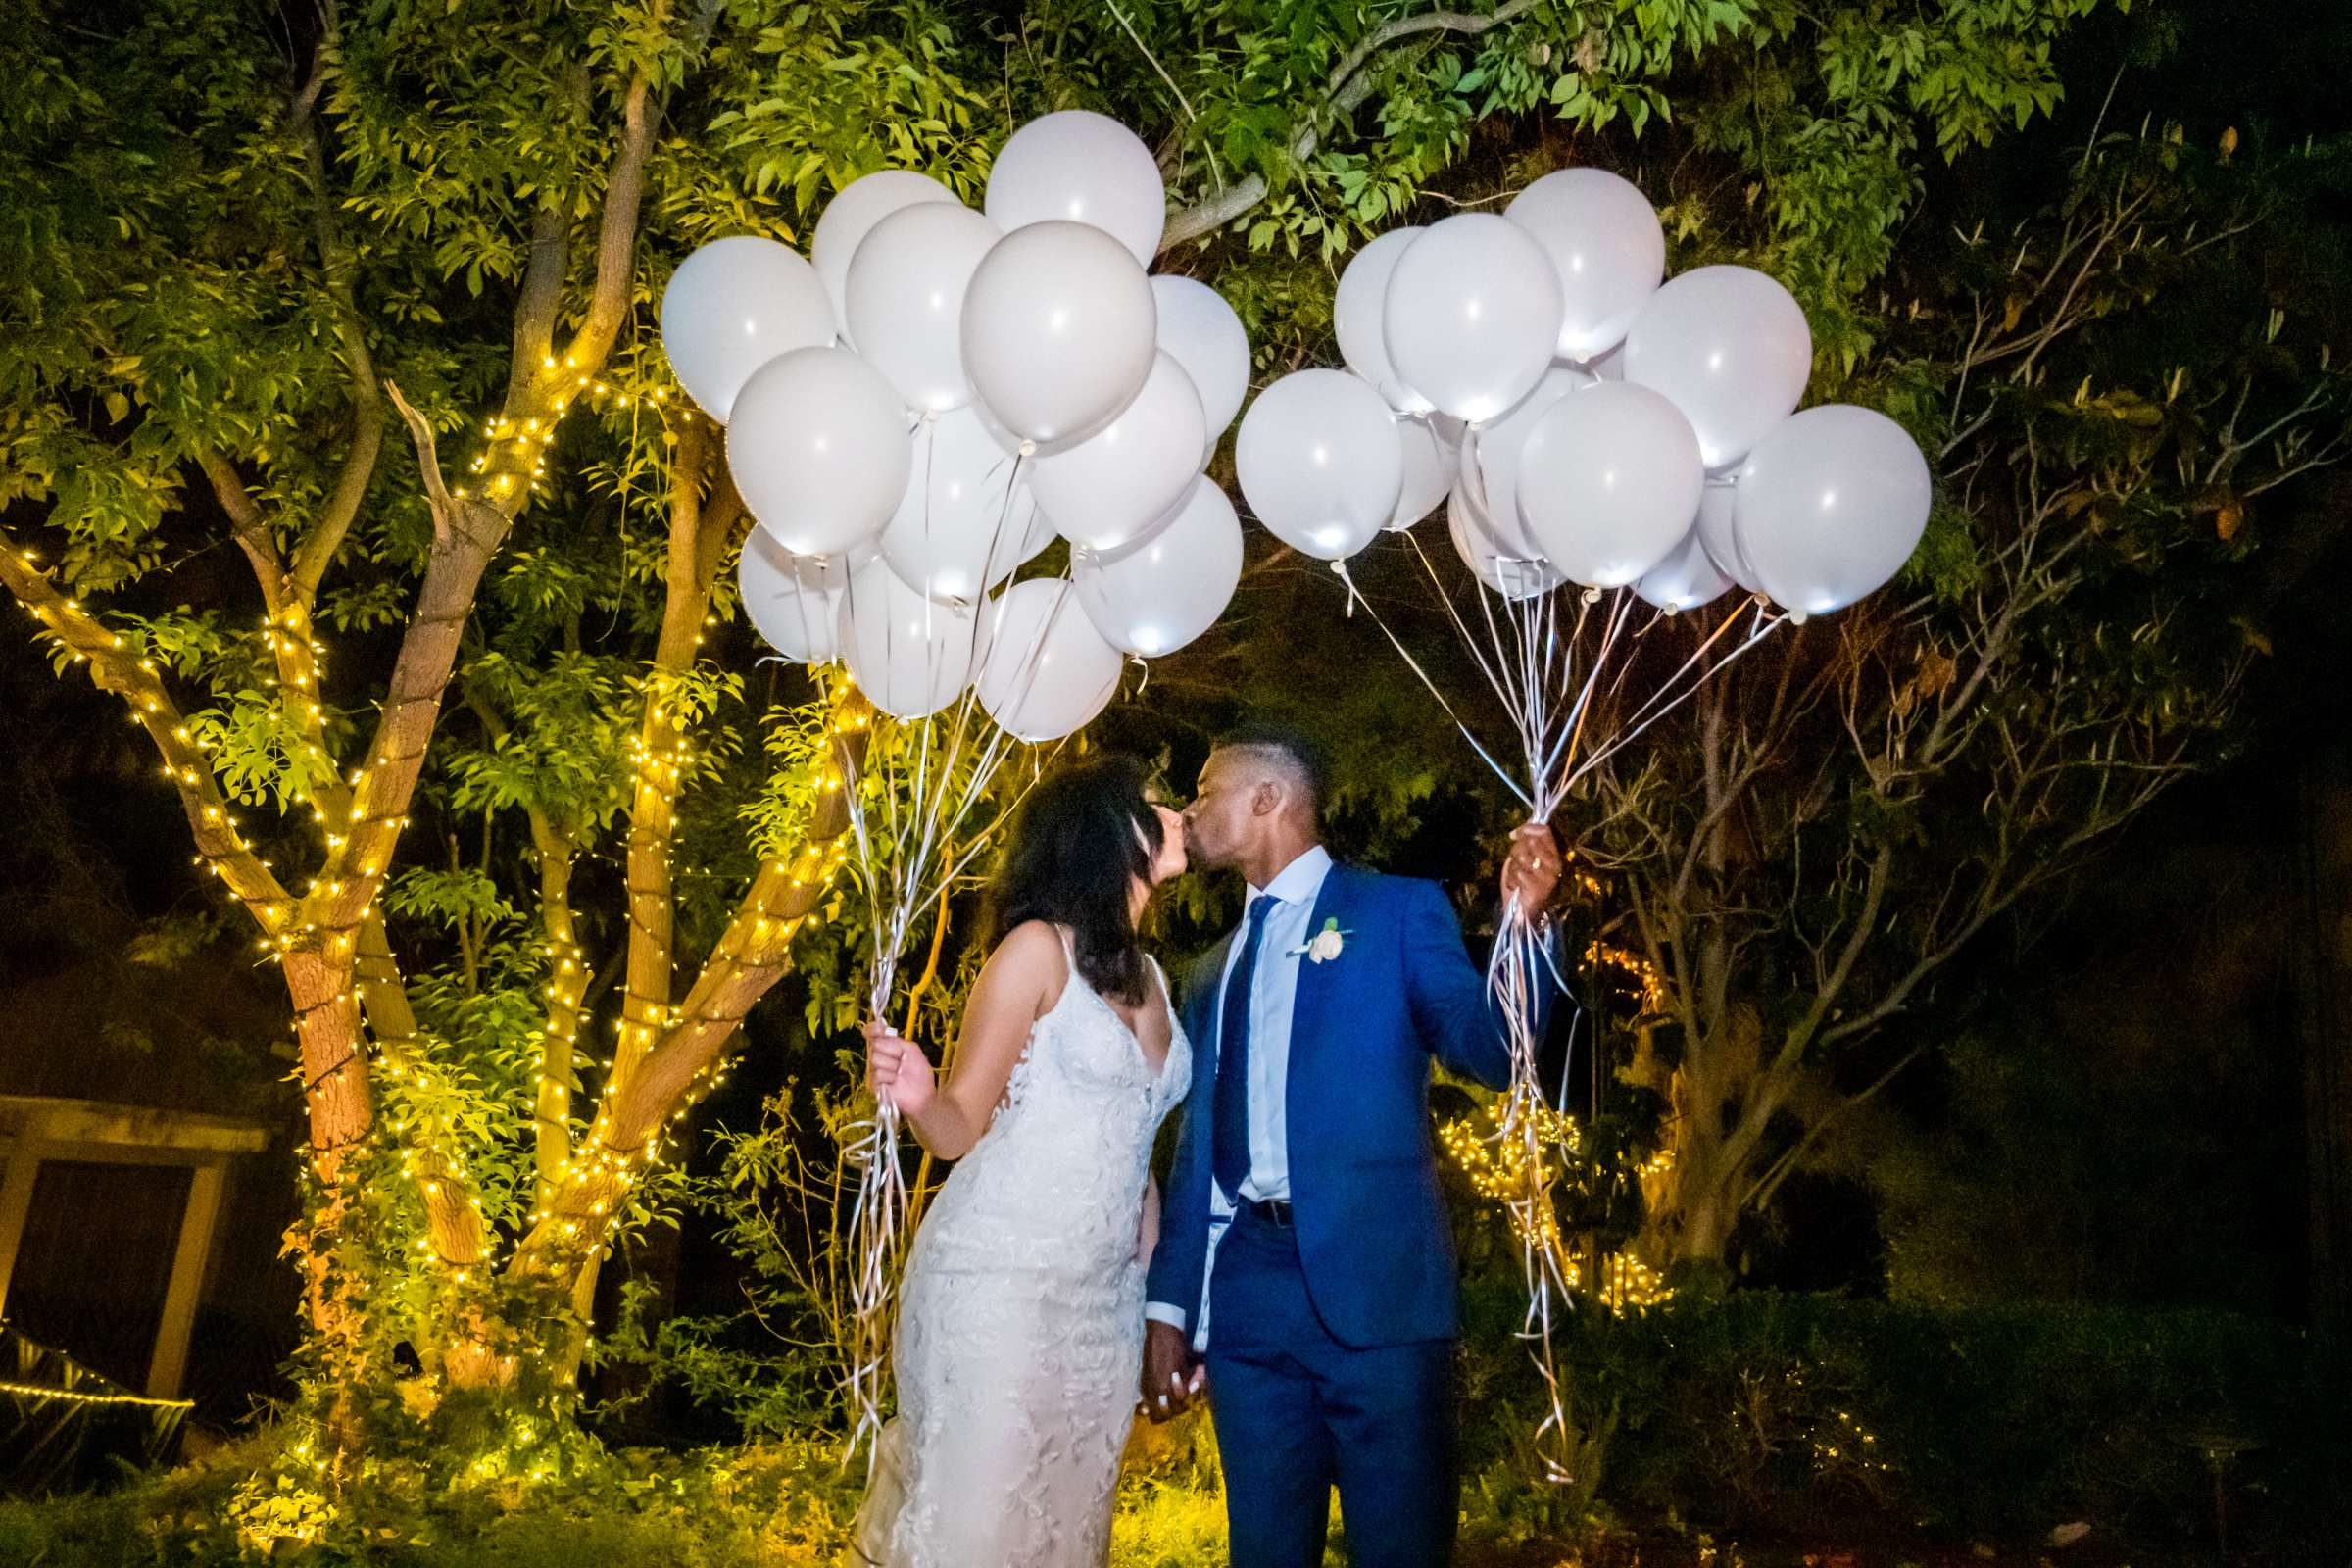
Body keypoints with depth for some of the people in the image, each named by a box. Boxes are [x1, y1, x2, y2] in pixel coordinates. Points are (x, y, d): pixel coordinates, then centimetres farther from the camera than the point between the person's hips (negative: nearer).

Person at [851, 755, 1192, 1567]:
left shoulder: (1147, 976, 12)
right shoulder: (1039, 949, -7)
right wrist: (917, 1096, -30)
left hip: (1104, 1296, 6)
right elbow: (961, 1127, -7)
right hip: (996, 1283, -6)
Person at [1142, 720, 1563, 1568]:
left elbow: (1487, 1052, -9)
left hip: (1375, 1284, -5)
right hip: (1244, 1299, 5)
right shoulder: (1214, 973, 19)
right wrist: (1168, 1307, 12)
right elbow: (1197, 1148, 18)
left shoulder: (1399, 910, 3)